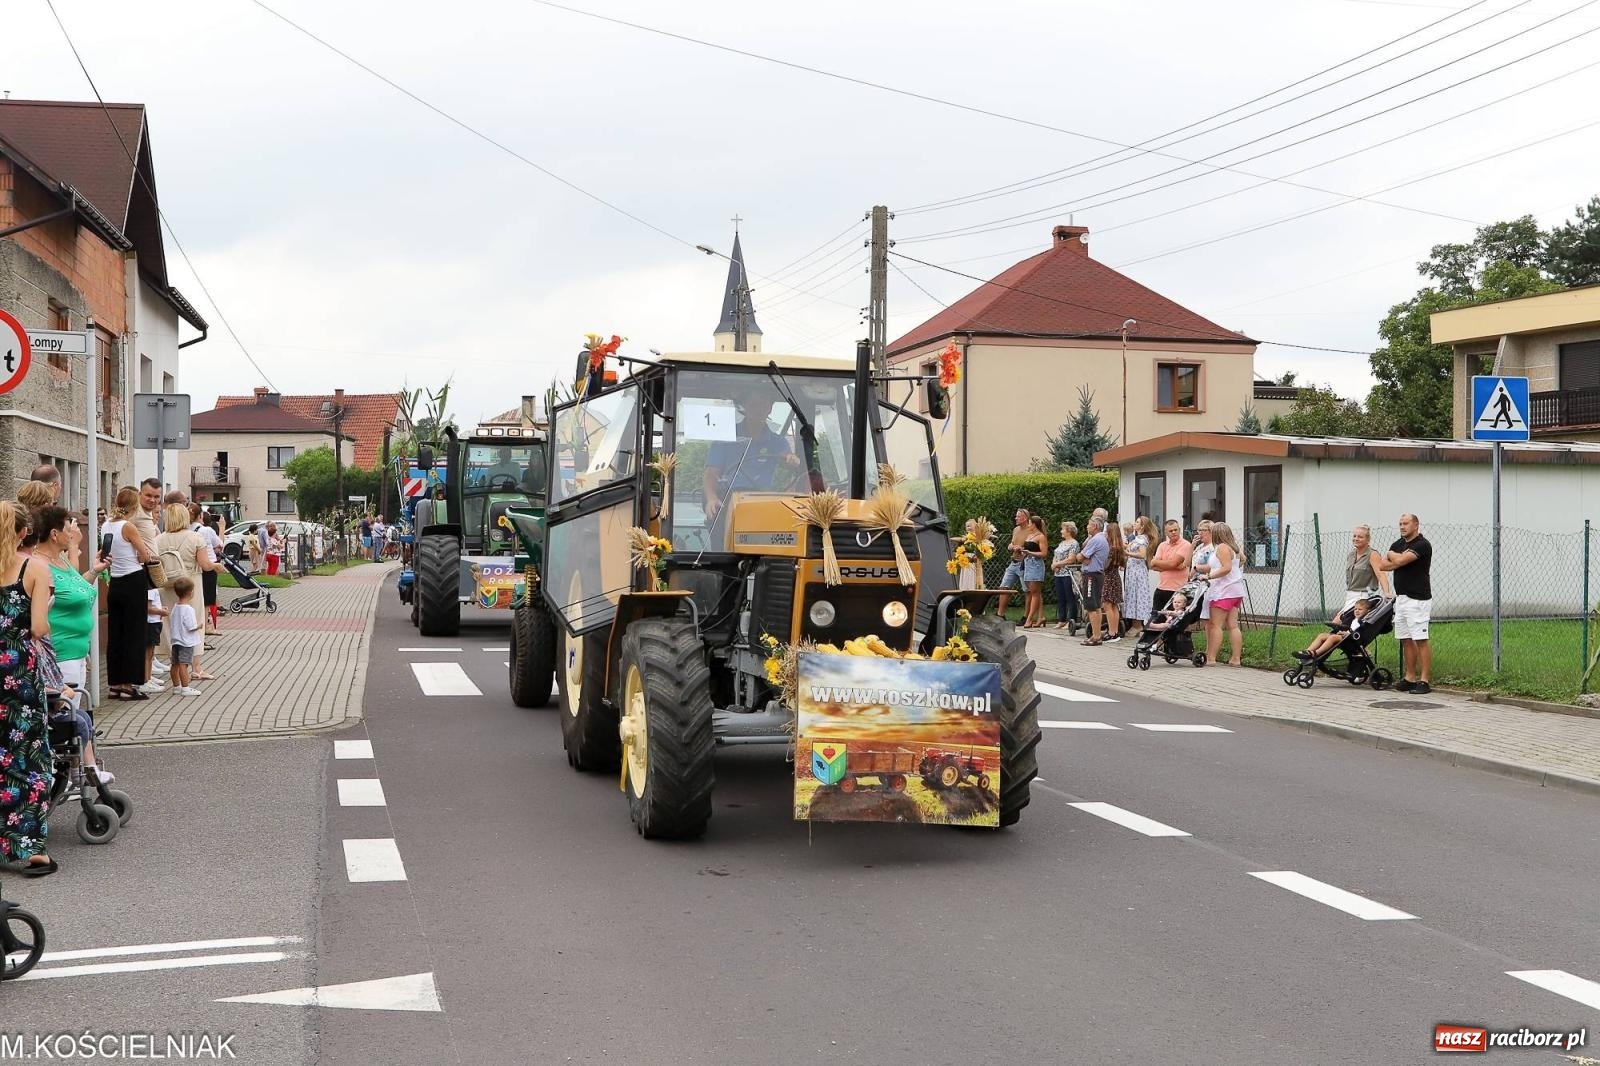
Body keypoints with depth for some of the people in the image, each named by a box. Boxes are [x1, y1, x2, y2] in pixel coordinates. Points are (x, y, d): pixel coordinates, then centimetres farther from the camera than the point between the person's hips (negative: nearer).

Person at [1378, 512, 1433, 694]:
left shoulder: (1422, 545, -11)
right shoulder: (1398, 544, 15)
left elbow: (1400, 560, -21)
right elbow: (1383, 565, 6)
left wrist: (1392, 555, 1)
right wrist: (1400, 559, -8)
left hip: (1417, 599, -8)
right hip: (1400, 598, 8)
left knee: (1420, 640, -9)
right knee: (1406, 640, 10)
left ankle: (1424, 681, -9)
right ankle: (1410, 678, 16)